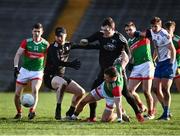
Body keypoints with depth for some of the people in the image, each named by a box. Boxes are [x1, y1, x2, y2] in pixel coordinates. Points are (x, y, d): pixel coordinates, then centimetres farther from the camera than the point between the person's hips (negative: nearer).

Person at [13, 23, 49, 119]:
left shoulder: (45, 44, -3)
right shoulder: (26, 42, -6)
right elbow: (18, 54, -12)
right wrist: (16, 67, -26)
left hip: (38, 72, -1)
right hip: (25, 70, 1)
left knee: (35, 90, -26)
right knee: (17, 93, 1)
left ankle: (32, 111, -36)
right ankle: (19, 112, 23)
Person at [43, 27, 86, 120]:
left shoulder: (68, 45, 7)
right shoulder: (53, 48, -15)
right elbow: (57, 62, -31)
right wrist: (71, 64, -45)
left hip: (61, 76, 8)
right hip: (50, 77, -8)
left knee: (81, 92, 1)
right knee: (63, 83, -40)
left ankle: (70, 113, 19)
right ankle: (58, 110, -30)